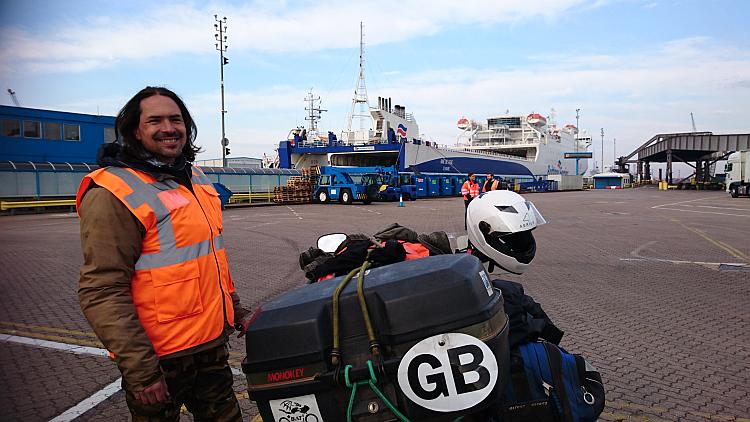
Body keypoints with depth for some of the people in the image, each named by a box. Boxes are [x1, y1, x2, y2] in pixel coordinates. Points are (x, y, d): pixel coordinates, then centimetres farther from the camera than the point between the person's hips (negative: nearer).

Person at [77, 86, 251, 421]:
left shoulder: (195, 178, 9)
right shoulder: (115, 193, -16)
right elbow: (101, 293, -20)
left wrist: (236, 311, 20)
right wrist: (139, 369, -22)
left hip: (213, 344, 8)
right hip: (161, 359, -7)